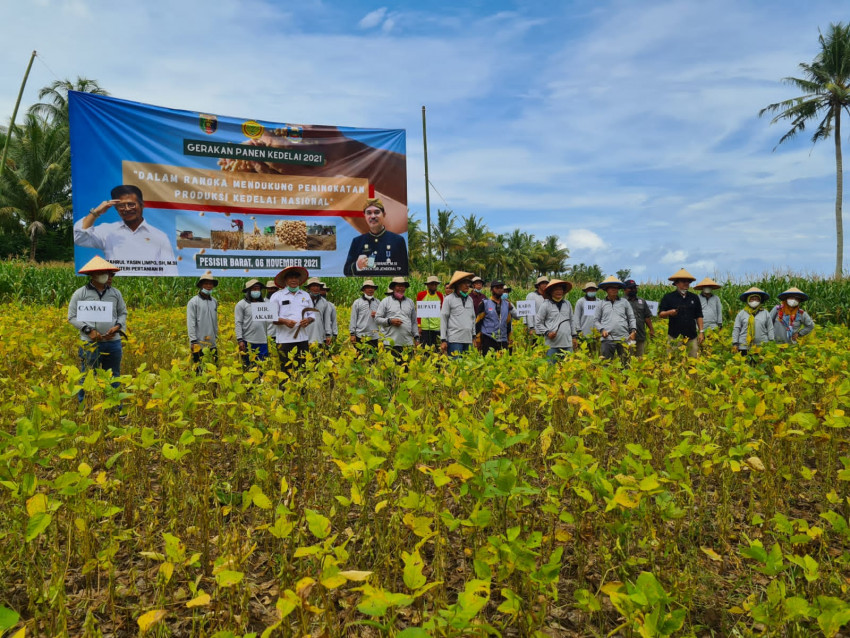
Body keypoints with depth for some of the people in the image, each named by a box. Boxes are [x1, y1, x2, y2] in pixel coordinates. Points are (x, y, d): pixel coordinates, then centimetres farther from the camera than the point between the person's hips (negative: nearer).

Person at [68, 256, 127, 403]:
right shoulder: (80, 294, -1)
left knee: (113, 378, 12)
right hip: (90, 344, -3)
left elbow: (123, 313, 15)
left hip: (113, 342, 3)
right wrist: (88, 330, -13)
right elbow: (72, 317, 0)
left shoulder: (116, 293, 9)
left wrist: (118, 326, -6)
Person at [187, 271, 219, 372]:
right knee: (200, 369, -5)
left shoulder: (214, 301, 11)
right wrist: (193, 341, -14)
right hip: (199, 343, -6)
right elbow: (190, 323, -9)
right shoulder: (193, 302, -6)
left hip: (212, 342, 6)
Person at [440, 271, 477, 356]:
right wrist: (443, 340, -5)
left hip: (468, 339, 5)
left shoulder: (470, 299, 16)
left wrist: (474, 337, 18)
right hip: (454, 339, -5)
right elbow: (443, 319, -1)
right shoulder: (449, 299, 0)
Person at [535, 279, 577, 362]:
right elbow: (538, 322, 1)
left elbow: (572, 320, 20)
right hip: (552, 344, -4)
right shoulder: (545, 305, -1)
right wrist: (547, 332, -9)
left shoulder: (567, 304, 14)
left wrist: (574, 336, 16)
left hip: (567, 343, 4)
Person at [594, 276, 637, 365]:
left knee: (626, 364, 3)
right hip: (607, 339, -1)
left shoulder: (624, 302, 14)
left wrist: (633, 330, 1)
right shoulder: (601, 303, 10)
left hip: (624, 338, 1)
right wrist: (602, 330, -7)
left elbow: (631, 318, 16)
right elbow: (595, 321, 10)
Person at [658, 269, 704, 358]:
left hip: (691, 337, 3)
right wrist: (669, 313, -20)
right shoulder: (668, 297, 3)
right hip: (675, 336, -3)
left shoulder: (694, 298, 13)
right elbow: (660, 314, 1)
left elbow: (699, 316, 15)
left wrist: (701, 331, 8)